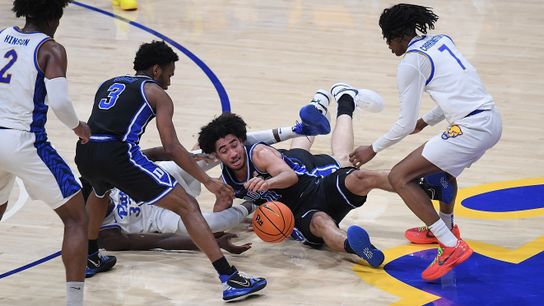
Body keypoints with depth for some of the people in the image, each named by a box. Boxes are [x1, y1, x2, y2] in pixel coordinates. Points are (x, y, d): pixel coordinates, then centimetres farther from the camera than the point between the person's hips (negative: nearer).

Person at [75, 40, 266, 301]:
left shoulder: (109, 84, 30)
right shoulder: (156, 93, 13)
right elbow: (172, 148, 2)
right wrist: (208, 181, 6)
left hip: (84, 152, 6)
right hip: (118, 155, -6)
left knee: (100, 190, 44)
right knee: (187, 206, 0)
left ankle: (90, 259, 47)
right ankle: (230, 279, -9)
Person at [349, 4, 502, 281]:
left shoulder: (411, 63, -7)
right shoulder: (442, 41, 16)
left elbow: (405, 125, -4)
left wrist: (373, 149, 10)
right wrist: (426, 121, 35)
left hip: (471, 129, -9)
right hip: (491, 120, 9)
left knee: (399, 177, -6)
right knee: (442, 161, 37)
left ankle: (452, 247, -13)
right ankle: (445, 226, 53)